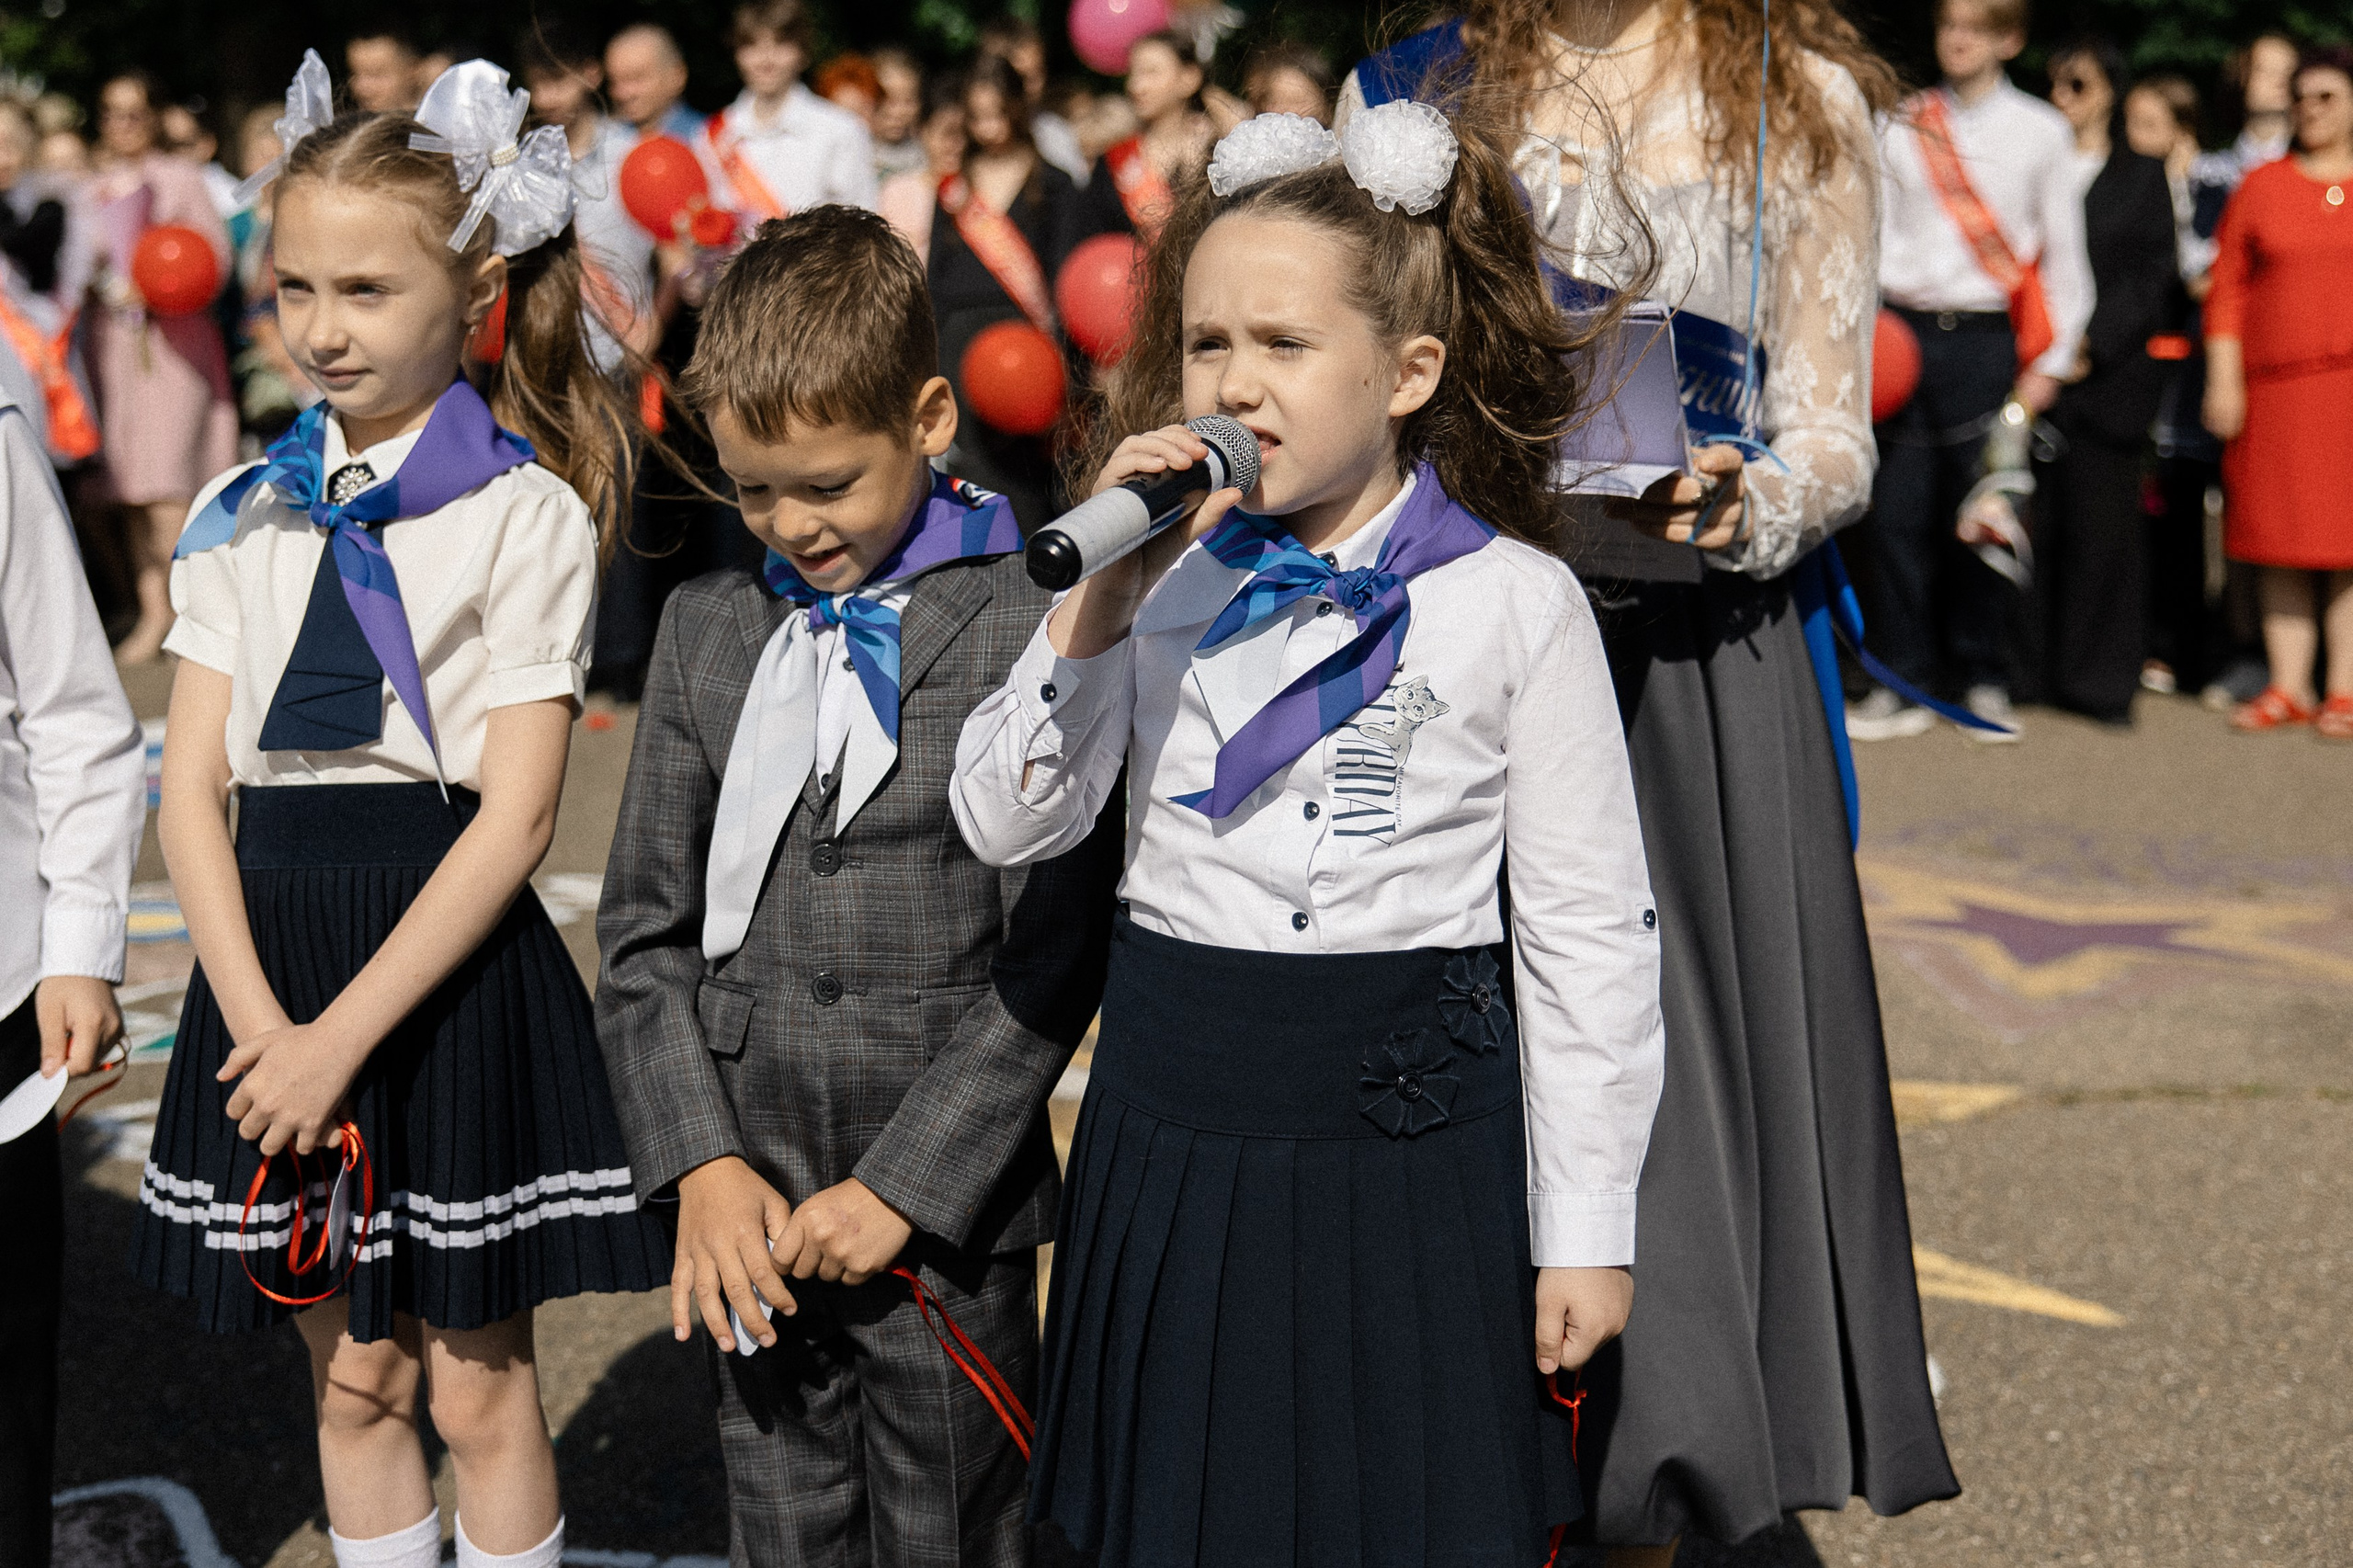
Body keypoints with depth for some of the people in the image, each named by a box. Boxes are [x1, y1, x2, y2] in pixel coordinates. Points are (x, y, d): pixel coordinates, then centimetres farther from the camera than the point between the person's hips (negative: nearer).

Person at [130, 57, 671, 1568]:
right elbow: (193, 786, 3)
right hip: (276, 949, 4)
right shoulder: (242, 515, 7)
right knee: (353, 1379, 15)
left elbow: (517, 815, -13)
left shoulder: (524, 516, -8)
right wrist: (258, 1017, -11)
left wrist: (345, 1035, -17)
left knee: (480, 1386, 6)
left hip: (447, 965, -4)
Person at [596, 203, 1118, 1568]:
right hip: (755, 1223, 4)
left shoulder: (1029, 637, -9)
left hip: (949, 1217, -4)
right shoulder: (709, 630, 6)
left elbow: (1051, 962, -11)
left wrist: (905, 1186, -13)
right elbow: (647, 929, 7)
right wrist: (701, 1162, -4)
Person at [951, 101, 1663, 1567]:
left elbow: (1591, 936, -4)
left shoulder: (1515, 604, -6)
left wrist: (1587, 1229, -3)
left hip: (1415, 1146, -3)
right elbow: (1007, 824, -2)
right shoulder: (1163, 579, 3)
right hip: (1180, 1133, 3)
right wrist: (1099, 598, -14)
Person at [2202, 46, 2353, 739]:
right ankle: (2288, 687, 9)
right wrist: (2223, 379, -1)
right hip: (2275, 388, 1)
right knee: (2282, 538, 3)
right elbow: (2227, 291, 6)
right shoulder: (2261, 187, 9)